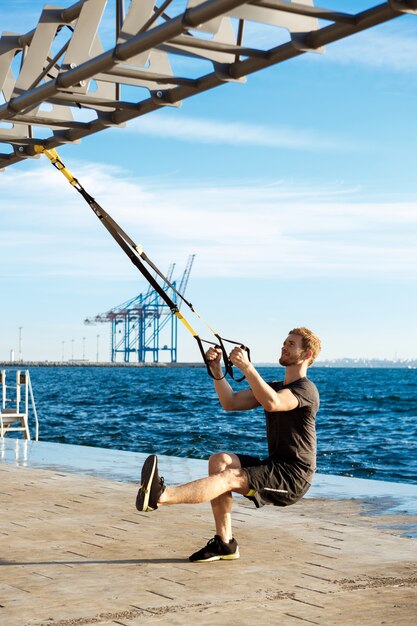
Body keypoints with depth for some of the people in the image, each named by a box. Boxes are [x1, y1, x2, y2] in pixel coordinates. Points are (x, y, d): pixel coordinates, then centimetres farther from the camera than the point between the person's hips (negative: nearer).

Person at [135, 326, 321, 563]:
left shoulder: (306, 389, -9)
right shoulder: (274, 388, 20)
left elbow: (272, 403, -31)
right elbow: (231, 402, 10)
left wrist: (247, 367, -32)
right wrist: (217, 370, -4)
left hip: (294, 476, -9)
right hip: (274, 468, 9)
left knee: (229, 477, -27)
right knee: (220, 460, -10)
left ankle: (159, 495, -46)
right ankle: (224, 543, -12)